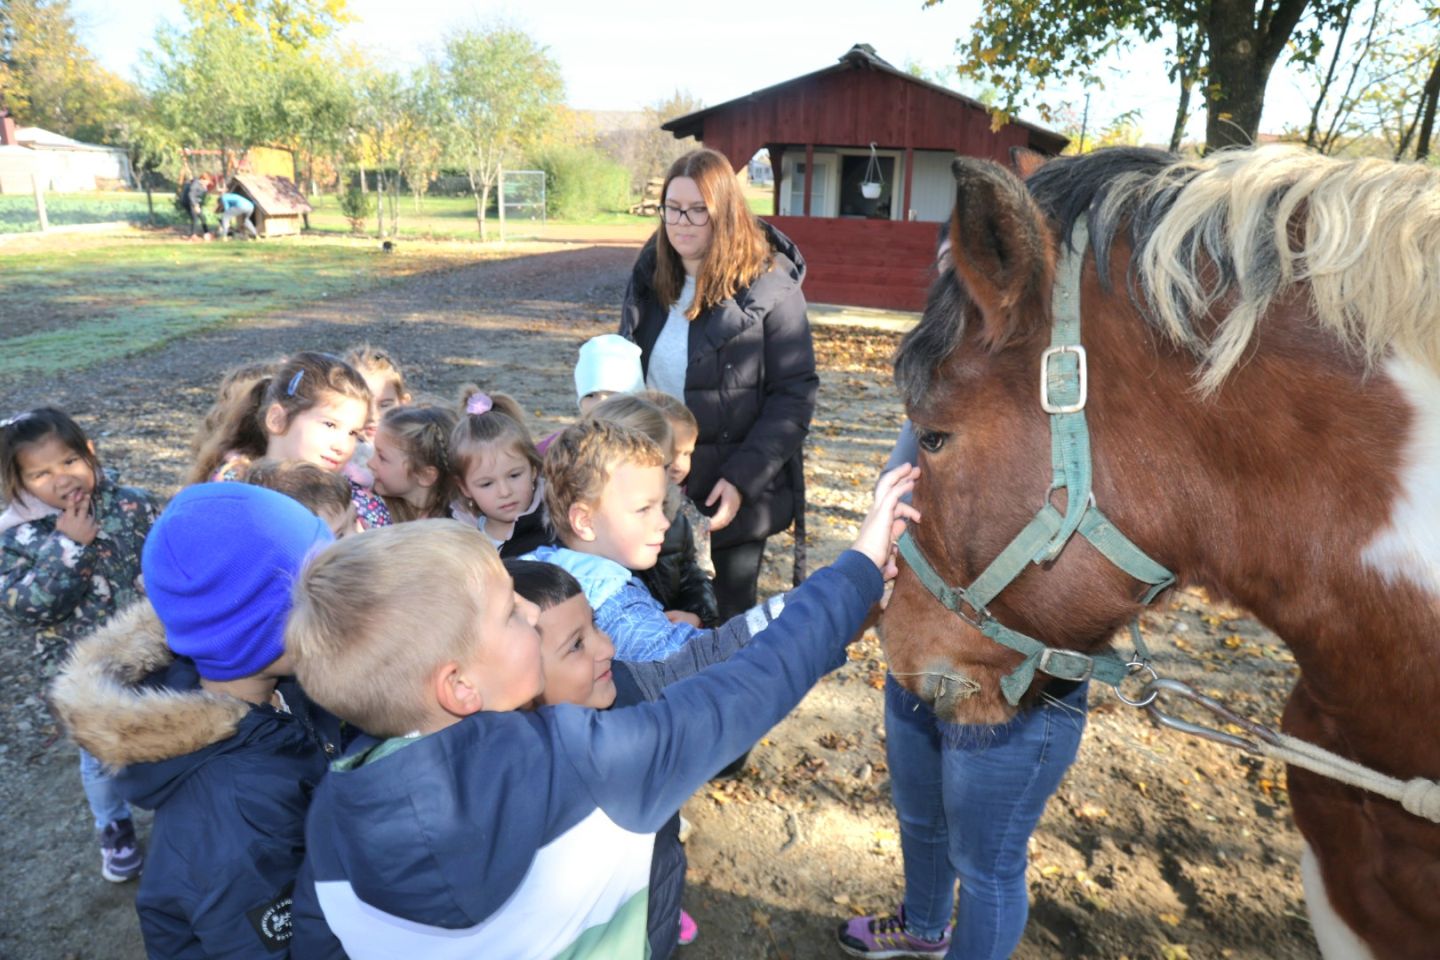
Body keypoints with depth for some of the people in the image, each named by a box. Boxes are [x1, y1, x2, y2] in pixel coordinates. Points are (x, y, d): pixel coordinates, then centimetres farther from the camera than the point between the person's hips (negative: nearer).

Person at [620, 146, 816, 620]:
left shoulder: (769, 285, -14)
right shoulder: (649, 276, 3)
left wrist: (742, 478, -21)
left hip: (735, 492, -5)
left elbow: (795, 394, -15)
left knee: (730, 614, 12)